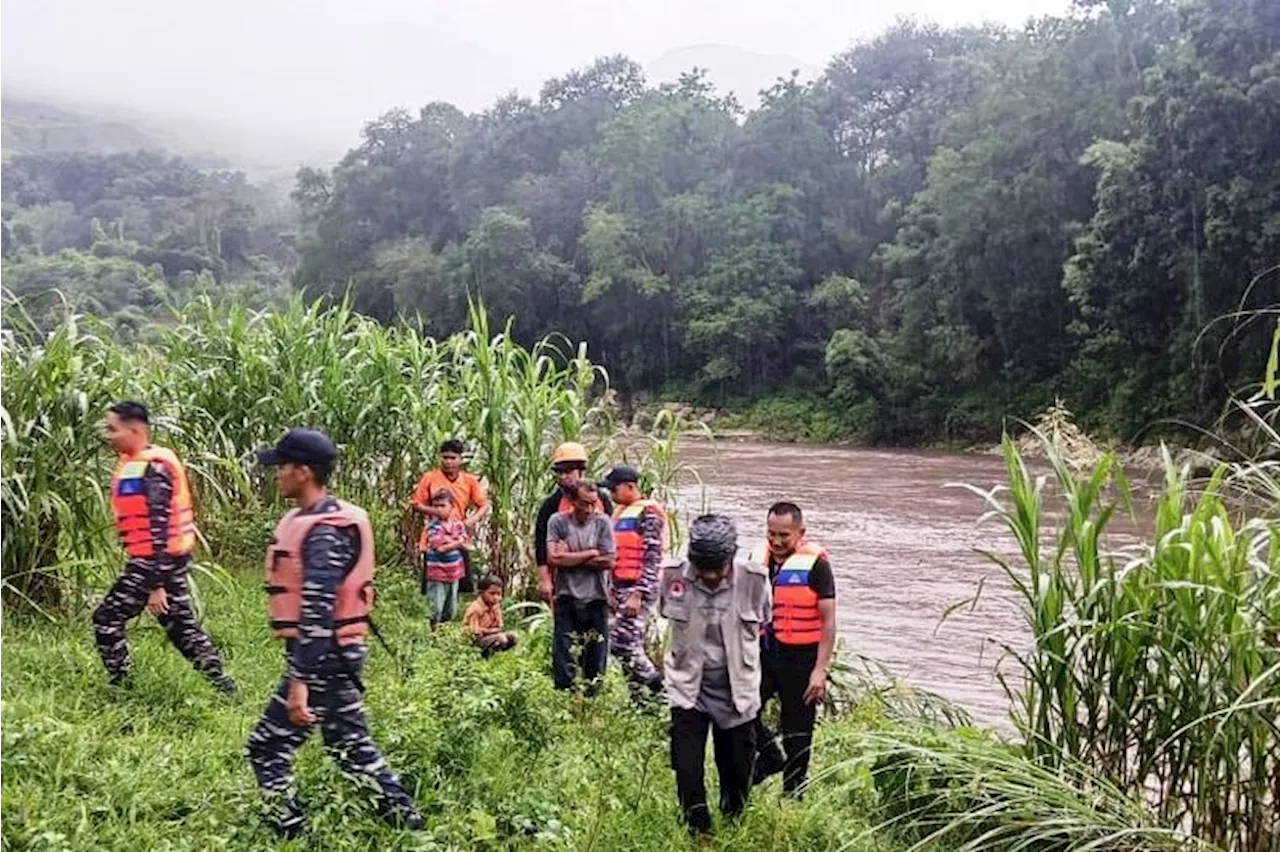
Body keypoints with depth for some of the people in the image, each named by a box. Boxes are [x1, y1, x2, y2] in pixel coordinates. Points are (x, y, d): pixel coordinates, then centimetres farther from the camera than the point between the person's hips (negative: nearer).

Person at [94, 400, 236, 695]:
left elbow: (159, 529, -23)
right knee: (180, 623, 15)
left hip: (155, 560, -10)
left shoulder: (151, 469, -19)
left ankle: (121, 690, 11)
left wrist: (156, 585, -23)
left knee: (106, 620, 1)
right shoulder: (137, 464, 12)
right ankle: (224, 686, 19)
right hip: (171, 558, 10)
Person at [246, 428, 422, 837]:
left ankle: (292, 832, 8)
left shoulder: (323, 533, -21)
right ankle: (406, 819, 23)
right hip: (333, 654, 10)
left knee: (267, 748, 0)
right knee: (351, 744, 17)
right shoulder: (316, 521, 11)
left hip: (322, 658, -10)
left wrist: (299, 681, -28)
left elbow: (317, 614, -27)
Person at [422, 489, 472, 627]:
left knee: (451, 610, 14)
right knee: (436, 610, -4)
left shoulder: (458, 524, 4)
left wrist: (448, 542, -14)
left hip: (454, 573, 5)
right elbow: (439, 547, -21)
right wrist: (458, 542, -9)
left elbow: (467, 545, 0)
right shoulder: (433, 525, -11)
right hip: (436, 574, -5)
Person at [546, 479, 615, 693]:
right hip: (566, 597, -1)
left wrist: (570, 557, -9)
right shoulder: (558, 521, -3)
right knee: (562, 654, 1)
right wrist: (590, 553, -9)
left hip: (596, 598, 1)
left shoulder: (602, 523, -2)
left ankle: (593, 697, 20)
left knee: (596, 653, 9)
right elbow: (553, 558, -14)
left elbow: (607, 562, -9)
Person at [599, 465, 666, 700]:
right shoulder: (620, 512, 17)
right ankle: (641, 695, 15)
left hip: (638, 588, -9)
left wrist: (637, 594, -21)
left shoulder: (648, 513, -11)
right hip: (622, 586, 9)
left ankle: (659, 689, -3)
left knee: (621, 642, -13)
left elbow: (652, 559, -17)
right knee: (632, 645, 9)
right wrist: (612, 590, 19)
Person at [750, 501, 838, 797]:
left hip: (800, 660, -4)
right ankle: (770, 757, 21)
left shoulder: (815, 564, -11)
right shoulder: (758, 557, 4)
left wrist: (820, 670, -15)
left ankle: (793, 798, 21)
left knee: (797, 735, 6)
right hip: (763, 652, 5)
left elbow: (828, 621, -11)